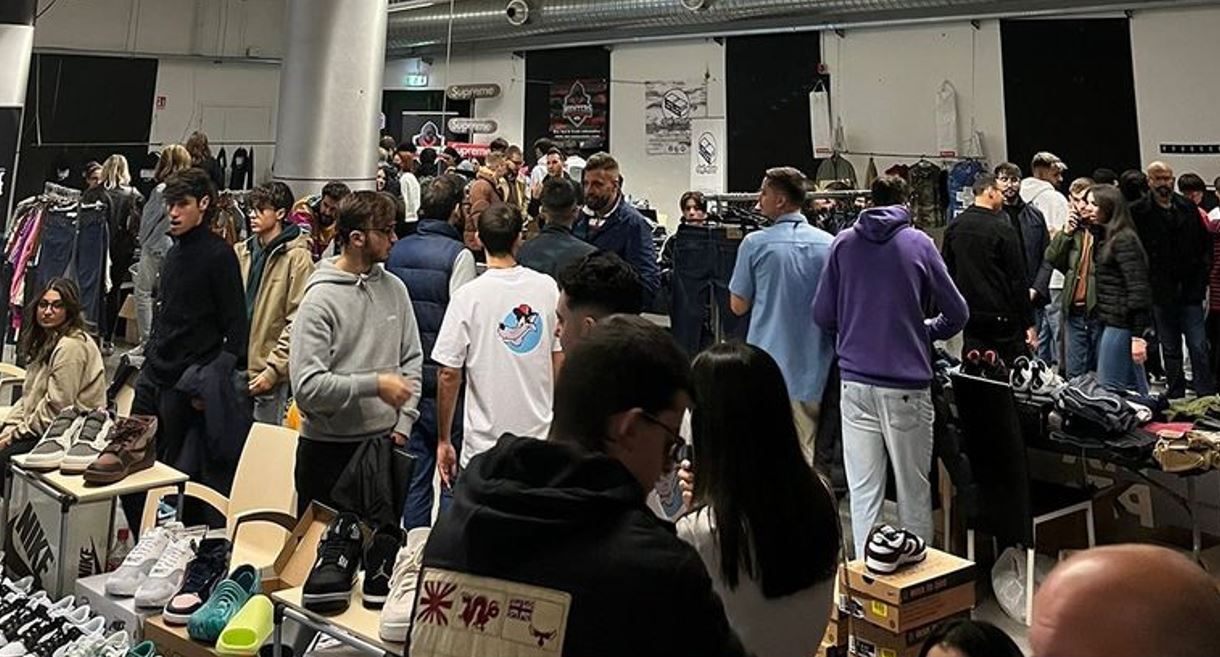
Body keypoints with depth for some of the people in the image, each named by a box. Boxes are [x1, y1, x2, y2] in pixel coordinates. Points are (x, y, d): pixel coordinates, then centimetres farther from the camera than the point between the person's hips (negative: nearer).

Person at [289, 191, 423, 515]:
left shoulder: (394, 288, 5)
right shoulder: (319, 299, -13)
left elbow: (412, 360, 9)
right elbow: (307, 385, -19)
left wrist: (403, 422, 0)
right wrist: (375, 384, -20)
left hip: (384, 443, 5)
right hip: (329, 449, -5)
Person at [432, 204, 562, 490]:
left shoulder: (468, 296, -11)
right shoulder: (547, 287, -1)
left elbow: (449, 375, -8)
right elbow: (560, 362, 5)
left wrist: (444, 441, 3)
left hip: (485, 448, -3)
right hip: (540, 439, 3)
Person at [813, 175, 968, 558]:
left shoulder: (843, 243, 3)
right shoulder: (918, 243, -1)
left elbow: (822, 315, 4)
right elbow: (957, 314, 1)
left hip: (855, 381, 2)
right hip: (907, 383, -2)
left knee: (863, 490, 9)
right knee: (913, 491, 10)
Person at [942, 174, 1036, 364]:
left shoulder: (954, 227, 5)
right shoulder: (1002, 229, -13)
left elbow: (947, 272, 11)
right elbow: (1018, 279, -11)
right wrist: (1029, 323, -6)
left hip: (968, 317, 6)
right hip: (1002, 317, -6)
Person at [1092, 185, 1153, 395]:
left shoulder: (1124, 240, -12)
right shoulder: (1106, 237, 16)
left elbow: (1138, 288, -17)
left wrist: (1137, 335, -19)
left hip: (1121, 324, -9)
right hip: (1111, 322, 9)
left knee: (1109, 388, -6)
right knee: (1134, 388, 13)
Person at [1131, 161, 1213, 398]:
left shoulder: (1188, 208, 7)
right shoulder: (1138, 212, -3)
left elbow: (1205, 243, 13)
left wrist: (1202, 276, 2)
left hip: (1189, 290, 2)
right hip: (1160, 292, -1)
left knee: (1199, 347, -1)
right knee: (1170, 349, 10)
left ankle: (1207, 396, 5)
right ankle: (1175, 395, 20)